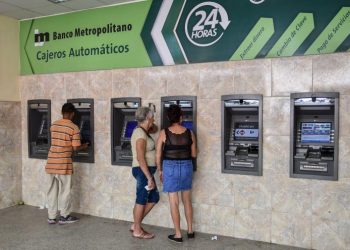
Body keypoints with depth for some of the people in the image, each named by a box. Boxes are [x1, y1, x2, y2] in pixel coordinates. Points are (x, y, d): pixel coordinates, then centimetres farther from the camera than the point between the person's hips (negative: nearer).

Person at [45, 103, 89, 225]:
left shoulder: (53, 125, 8)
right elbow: (75, 147, -10)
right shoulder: (74, 128, -10)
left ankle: (51, 217, 21)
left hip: (51, 162, 6)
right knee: (64, 190, 7)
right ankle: (64, 217, 18)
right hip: (63, 163, -6)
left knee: (52, 190, 13)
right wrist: (84, 146, 10)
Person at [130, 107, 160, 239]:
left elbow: (153, 128, 35)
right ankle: (137, 231, 18)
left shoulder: (142, 131, 10)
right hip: (143, 171, -10)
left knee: (154, 198, 15)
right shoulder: (140, 134, -18)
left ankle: (135, 225, 25)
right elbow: (140, 159, -23)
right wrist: (149, 177, -23)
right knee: (141, 200, 2)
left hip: (146, 170, 10)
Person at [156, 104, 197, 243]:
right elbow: (194, 155, 4)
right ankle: (190, 230, 29)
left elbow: (158, 155, -5)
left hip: (170, 168, -3)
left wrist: (160, 170, 8)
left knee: (174, 202, 7)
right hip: (186, 167, 3)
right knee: (187, 200, 19)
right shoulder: (189, 133, -4)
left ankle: (178, 235, 15)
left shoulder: (164, 133, -10)